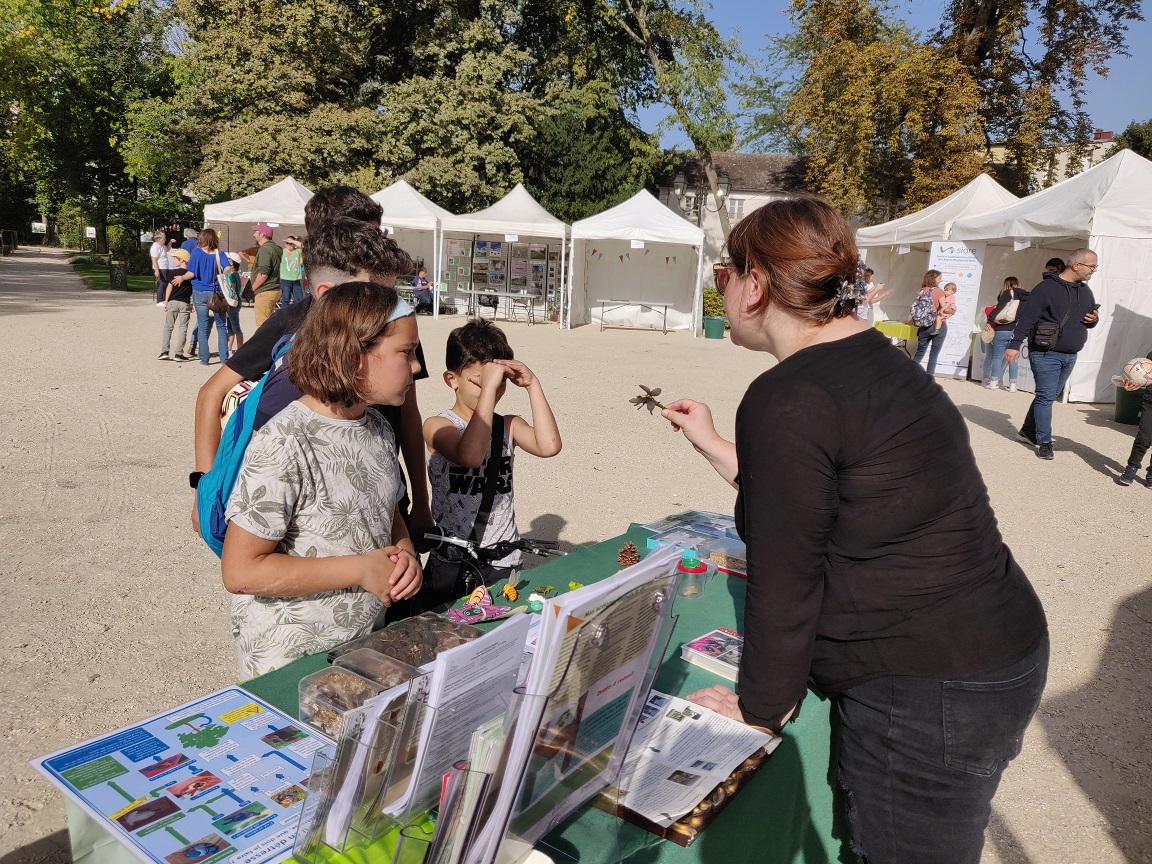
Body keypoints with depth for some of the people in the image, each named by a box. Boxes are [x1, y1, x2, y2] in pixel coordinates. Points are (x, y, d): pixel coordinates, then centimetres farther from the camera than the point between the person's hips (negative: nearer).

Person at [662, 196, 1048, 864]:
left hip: (929, 698, -9)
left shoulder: (787, 399, -22)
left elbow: (783, 578, -18)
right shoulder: (874, 357, 9)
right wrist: (711, 444, 26)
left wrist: (760, 709, -3)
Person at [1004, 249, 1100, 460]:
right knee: (1046, 397, -6)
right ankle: (1044, 442, 0)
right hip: (1046, 354, -8)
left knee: (1048, 396, 14)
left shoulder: (1085, 291, 13)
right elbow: (1027, 318, -16)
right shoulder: (1047, 288, -11)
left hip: (1070, 356, 8)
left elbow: (1090, 318, 25)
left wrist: (1094, 319, 0)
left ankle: (1028, 431, 28)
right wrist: (1014, 344, -23)